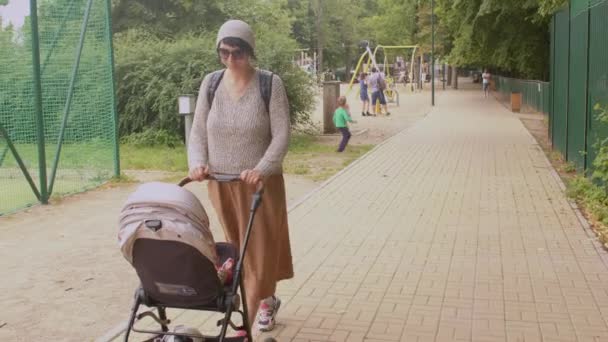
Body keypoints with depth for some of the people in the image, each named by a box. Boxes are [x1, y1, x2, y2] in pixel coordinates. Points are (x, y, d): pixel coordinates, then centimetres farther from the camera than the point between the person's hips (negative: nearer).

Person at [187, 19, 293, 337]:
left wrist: (261, 169, -27)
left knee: (259, 248, 1)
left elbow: (281, 135, -13)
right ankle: (267, 299, 36)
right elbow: (198, 131, 4)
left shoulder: (270, 84, -9)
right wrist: (197, 162, -13)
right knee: (238, 248, 15)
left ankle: (244, 322, 10)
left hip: (260, 183, -4)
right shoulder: (210, 83, 1)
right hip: (221, 184, 4)